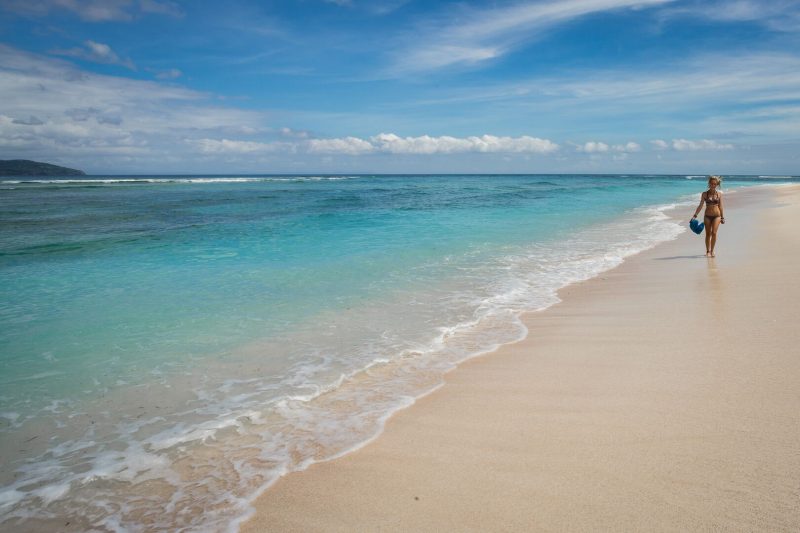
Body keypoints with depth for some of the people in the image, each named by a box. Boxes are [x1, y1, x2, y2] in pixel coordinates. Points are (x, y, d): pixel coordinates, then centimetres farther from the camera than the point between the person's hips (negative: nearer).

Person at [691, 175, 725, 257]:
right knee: (708, 234, 4)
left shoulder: (719, 194, 2)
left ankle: (712, 251, 1)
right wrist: (695, 215, -4)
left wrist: (722, 217, 7)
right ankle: (708, 251, 14)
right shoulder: (705, 194, 0)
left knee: (714, 233, -11)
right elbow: (700, 206, 3)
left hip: (717, 215, 0)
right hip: (707, 216, 0)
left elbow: (720, 206, 7)